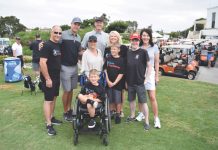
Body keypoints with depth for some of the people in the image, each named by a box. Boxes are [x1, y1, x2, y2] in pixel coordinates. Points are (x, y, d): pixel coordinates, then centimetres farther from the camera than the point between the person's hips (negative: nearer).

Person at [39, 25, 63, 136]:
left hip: (57, 77, 8)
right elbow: (42, 63, -21)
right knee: (48, 100, -3)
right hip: (49, 78, -8)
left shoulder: (59, 45, 10)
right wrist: (47, 79, -22)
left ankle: (51, 118, 31)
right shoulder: (47, 46, -16)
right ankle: (48, 125, 5)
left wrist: (57, 76, 15)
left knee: (54, 98, 16)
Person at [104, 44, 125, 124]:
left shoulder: (121, 60, -6)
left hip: (117, 83, -3)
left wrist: (114, 83, -13)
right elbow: (105, 70, 4)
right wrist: (108, 81, -6)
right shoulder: (108, 59, 3)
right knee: (110, 100, 12)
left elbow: (121, 73, -8)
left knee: (118, 100, 3)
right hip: (108, 83, 3)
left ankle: (118, 115, 18)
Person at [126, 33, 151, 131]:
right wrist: (126, 80, 9)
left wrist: (146, 79, -9)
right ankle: (132, 116, 37)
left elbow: (149, 66, -5)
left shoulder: (143, 52, -6)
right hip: (130, 82, 5)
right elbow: (125, 67, 11)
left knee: (143, 102, 1)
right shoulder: (127, 52, 6)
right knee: (131, 100, 18)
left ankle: (146, 122, 13)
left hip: (140, 82, -4)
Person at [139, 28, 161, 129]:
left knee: (152, 97, -3)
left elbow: (156, 62, 4)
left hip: (150, 73, -1)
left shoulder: (154, 47, 1)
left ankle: (156, 118, 7)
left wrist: (157, 76, 3)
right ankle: (141, 113, 29)